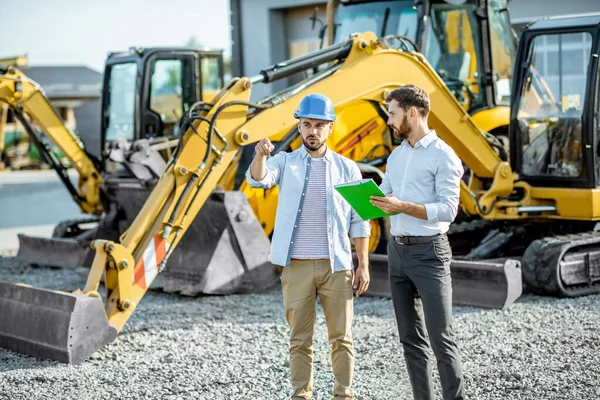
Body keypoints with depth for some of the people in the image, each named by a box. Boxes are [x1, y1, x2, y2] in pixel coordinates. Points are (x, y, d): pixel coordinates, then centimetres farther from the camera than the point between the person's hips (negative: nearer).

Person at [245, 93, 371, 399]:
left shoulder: (347, 168, 5)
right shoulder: (285, 162, 4)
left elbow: (359, 221, 5)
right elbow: (257, 179, -18)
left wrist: (363, 265, 0)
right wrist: (261, 155, -40)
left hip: (336, 265, 0)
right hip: (296, 266, 0)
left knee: (341, 337, 4)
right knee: (299, 339, 6)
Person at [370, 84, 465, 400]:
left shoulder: (443, 155, -8)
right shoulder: (396, 155, 14)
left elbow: (448, 210, -16)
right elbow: (382, 197, 16)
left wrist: (403, 206, -24)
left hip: (428, 252, -7)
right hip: (397, 250, 7)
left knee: (440, 336, -7)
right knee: (410, 336, 9)